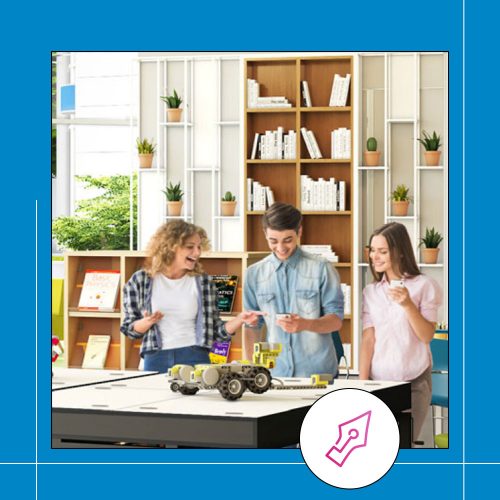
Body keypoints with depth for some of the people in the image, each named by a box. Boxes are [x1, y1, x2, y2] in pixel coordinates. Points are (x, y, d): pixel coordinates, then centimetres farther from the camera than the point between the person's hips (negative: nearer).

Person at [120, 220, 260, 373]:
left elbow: (215, 330, 7)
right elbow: (129, 328, 6)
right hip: (156, 360, -1)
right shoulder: (140, 281, 2)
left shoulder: (203, 282, 4)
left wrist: (239, 319, -9)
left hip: (195, 359, 1)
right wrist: (146, 323, -14)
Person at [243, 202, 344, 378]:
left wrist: (305, 324, -21)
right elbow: (252, 327, 12)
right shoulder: (254, 273, 7)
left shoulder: (321, 268, -1)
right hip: (275, 373, 2)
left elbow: (336, 320, -2)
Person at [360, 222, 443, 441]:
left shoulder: (423, 285, -2)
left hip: (414, 381, -3)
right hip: (379, 381, 3)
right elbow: (368, 340, 4)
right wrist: (362, 383, -3)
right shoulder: (371, 292, 8)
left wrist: (408, 304, -20)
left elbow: (427, 336, -7)